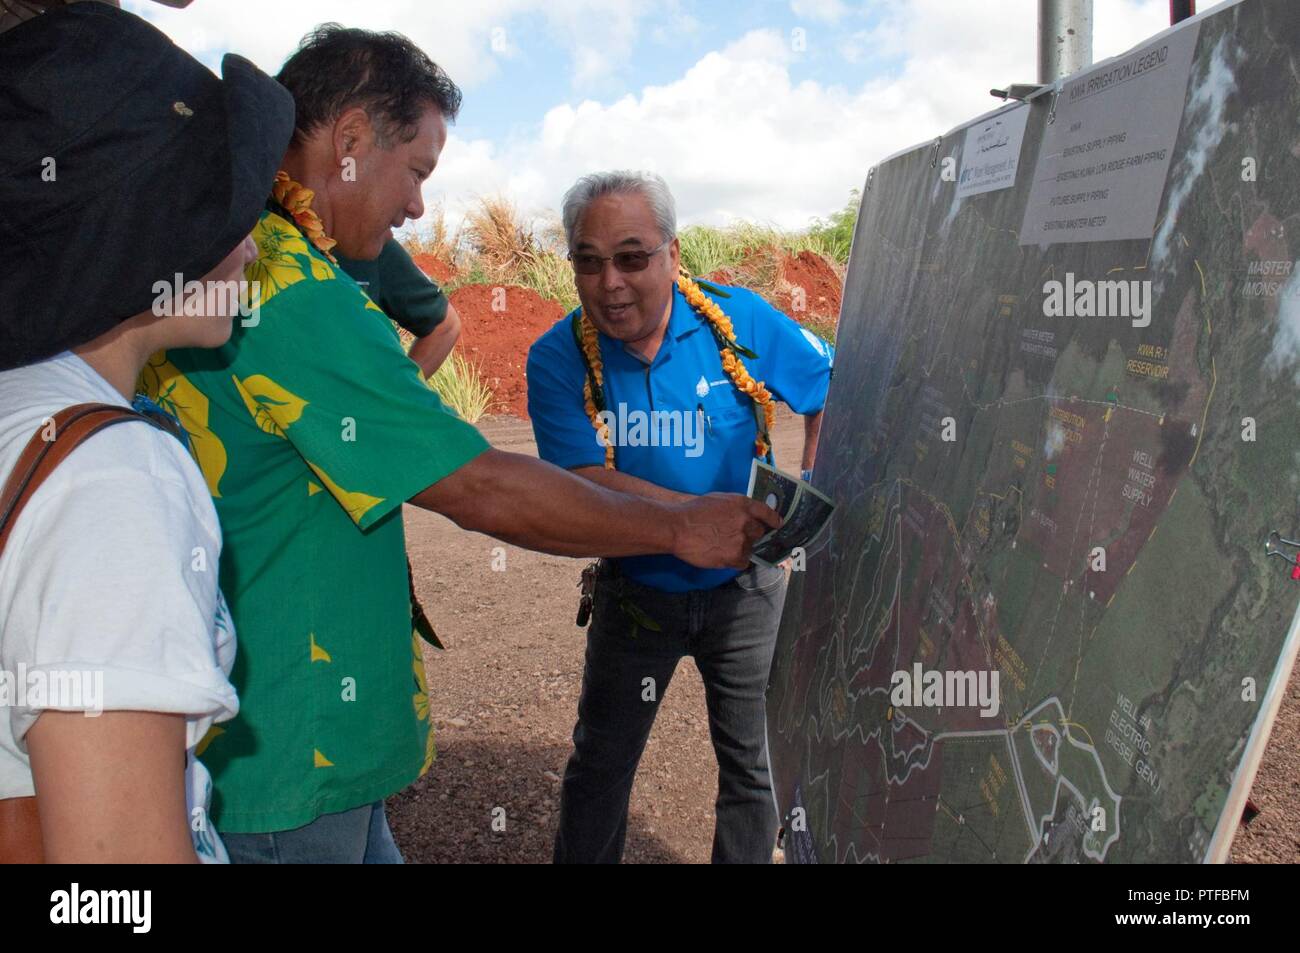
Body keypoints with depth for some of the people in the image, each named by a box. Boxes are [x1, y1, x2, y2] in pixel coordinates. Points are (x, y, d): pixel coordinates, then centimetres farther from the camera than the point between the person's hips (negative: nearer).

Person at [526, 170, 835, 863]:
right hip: (636, 590, 0)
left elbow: (831, 388, 0)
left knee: (753, 763, 14)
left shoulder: (741, 321, -15)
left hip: (745, 589, 1)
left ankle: (744, 858, 38)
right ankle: (582, 858, 38)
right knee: (600, 764, 15)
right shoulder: (558, 359, -17)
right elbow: (587, 486, -26)